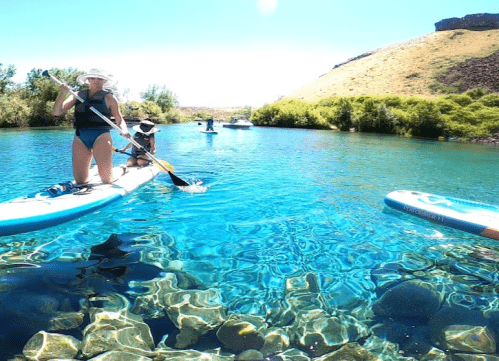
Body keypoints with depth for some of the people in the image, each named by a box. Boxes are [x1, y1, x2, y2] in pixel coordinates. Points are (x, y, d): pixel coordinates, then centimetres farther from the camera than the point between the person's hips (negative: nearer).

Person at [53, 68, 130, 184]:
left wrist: (124, 131, -16)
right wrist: (63, 93, -5)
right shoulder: (78, 95, 17)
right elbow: (57, 112, 10)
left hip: (101, 137, -3)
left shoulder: (109, 98, 9)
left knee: (106, 178, -10)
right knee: (80, 181, 0)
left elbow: (120, 120, 6)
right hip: (80, 138, 4)